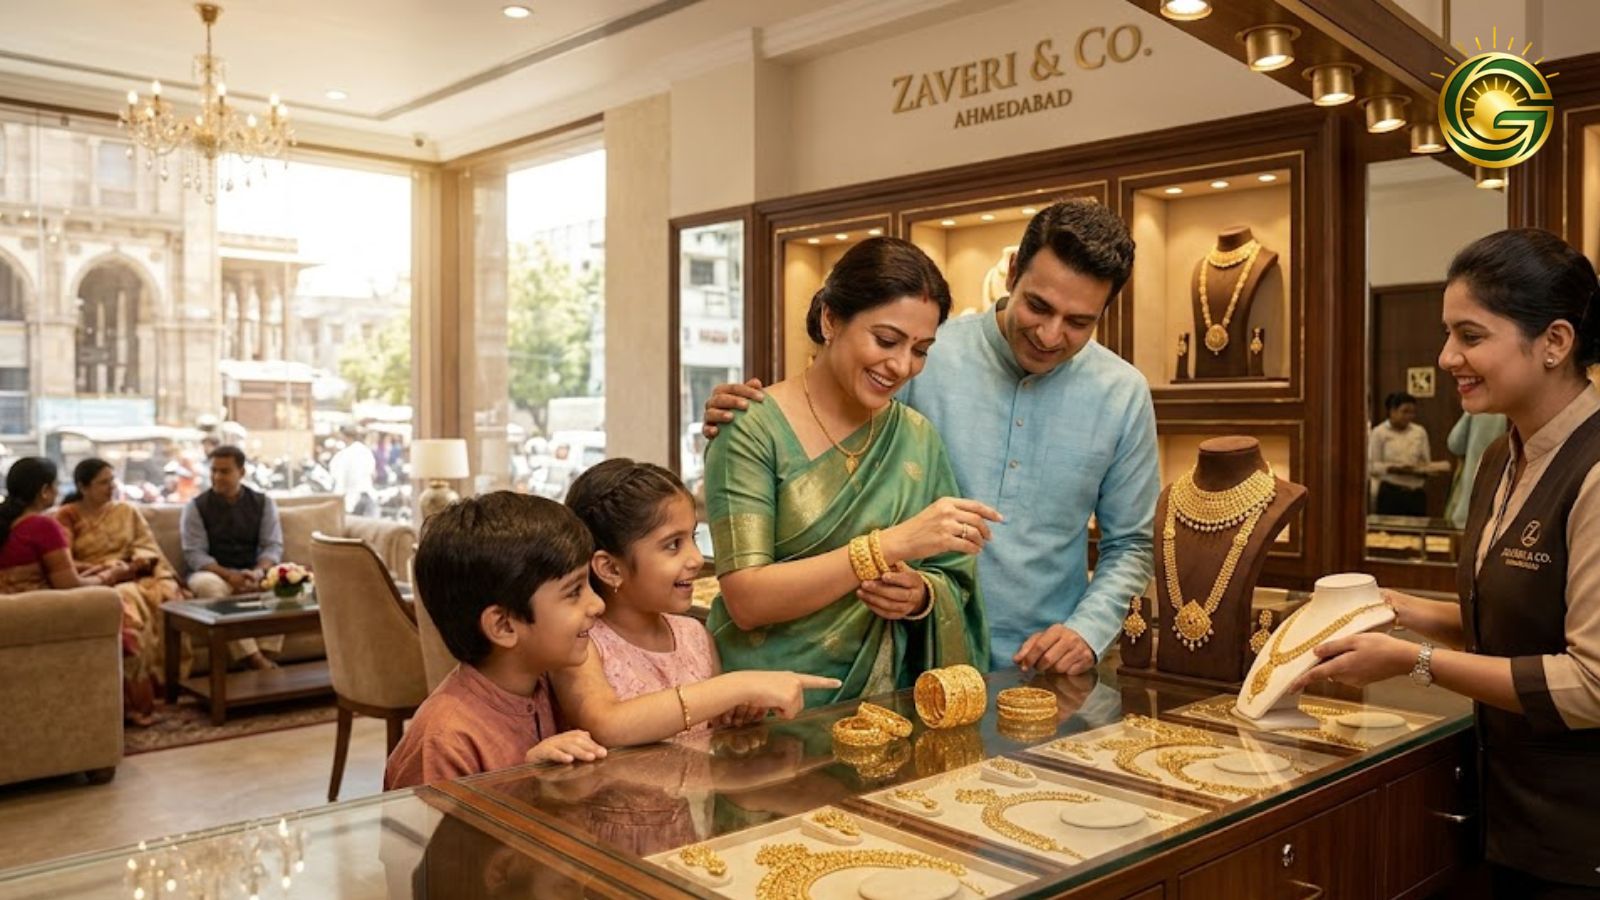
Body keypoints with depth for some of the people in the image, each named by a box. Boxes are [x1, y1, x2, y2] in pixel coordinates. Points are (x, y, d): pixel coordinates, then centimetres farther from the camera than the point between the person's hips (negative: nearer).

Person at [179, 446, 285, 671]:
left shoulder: (263, 503, 8)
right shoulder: (196, 507, 3)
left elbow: (273, 546, 0)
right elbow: (194, 554, -6)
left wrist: (258, 572, -23)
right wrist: (229, 575, -23)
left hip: (252, 574, 1)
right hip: (213, 573, -1)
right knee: (208, 585, -38)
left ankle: (265, 653, -37)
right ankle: (253, 659, -44)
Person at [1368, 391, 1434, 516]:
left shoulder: (1420, 431, 10)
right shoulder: (1379, 433, -2)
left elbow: (1427, 464, 11)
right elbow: (1371, 466, -5)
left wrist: (1419, 469, -12)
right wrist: (1393, 468, -21)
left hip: (1417, 494, 4)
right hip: (1390, 493, -4)